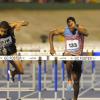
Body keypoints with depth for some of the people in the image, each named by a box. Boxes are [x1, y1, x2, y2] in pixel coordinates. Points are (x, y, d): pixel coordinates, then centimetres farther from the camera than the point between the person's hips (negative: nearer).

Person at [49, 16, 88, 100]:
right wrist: (51, 47, -3)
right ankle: (69, 80, -24)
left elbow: (86, 34, -35)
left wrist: (76, 27, -49)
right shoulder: (64, 31, -4)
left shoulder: (80, 29, -11)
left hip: (78, 56, 0)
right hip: (68, 54, 0)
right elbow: (51, 33, 8)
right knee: (69, 59, -39)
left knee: (76, 81, 2)